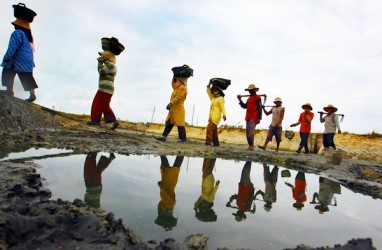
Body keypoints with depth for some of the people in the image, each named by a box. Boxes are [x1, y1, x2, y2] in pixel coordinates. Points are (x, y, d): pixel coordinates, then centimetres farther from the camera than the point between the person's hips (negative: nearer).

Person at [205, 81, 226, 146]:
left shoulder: (220, 98, -6)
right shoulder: (213, 98, 19)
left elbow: (222, 107, -16)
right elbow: (208, 92, 25)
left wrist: (224, 115, -28)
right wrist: (209, 85, 16)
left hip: (216, 117, -8)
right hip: (211, 117, 8)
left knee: (209, 128, -19)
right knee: (214, 131, 6)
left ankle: (208, 141, -20)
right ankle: (216, 143, 10)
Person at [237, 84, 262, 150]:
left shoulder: (257, 98, -4)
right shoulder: (249, 98, 21)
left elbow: (259, 108, -9)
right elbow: (245, 106, 17)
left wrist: (259, 118, -15)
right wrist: (240, 100, 6)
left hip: (254, 118, -9)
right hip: (248, 117, 9)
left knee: (251, 132, -15)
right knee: (247, 132, 8)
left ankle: (251, 146, -12)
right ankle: (250, 146, 13)